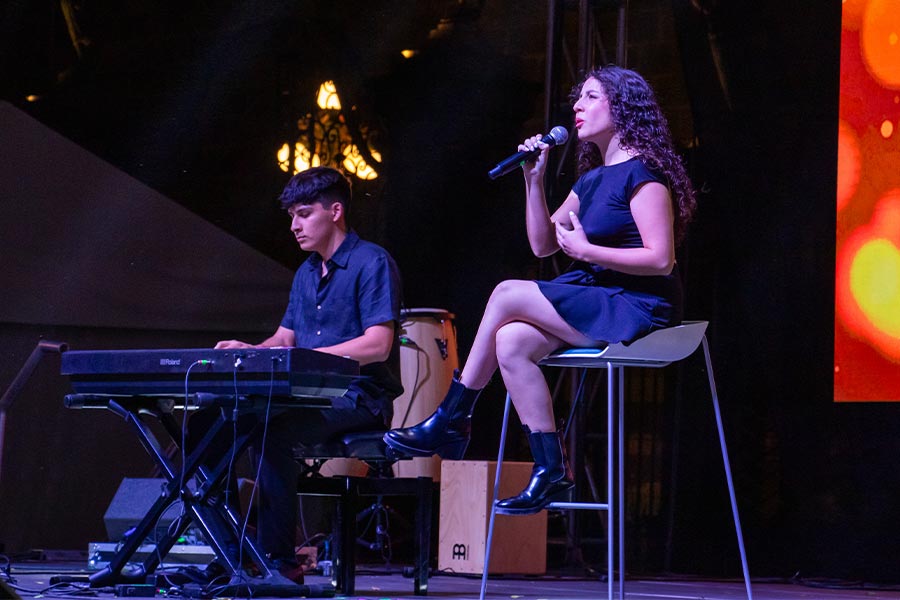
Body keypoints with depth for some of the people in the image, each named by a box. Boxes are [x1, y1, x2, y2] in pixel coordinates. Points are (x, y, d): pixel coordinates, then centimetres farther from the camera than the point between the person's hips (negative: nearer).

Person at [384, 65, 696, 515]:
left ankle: (451, 421, -10)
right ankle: (551, 473, -16)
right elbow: (542, 244, 17)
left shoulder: (642, 173, -9)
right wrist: (534, 179, 7)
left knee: (508, 294, -19)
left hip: (637, 310, -9)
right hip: (596, 302, 9)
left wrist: (585, 250, -16)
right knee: (511, 342, -17)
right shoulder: (591, 180, 19)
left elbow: (661, 259, -17)